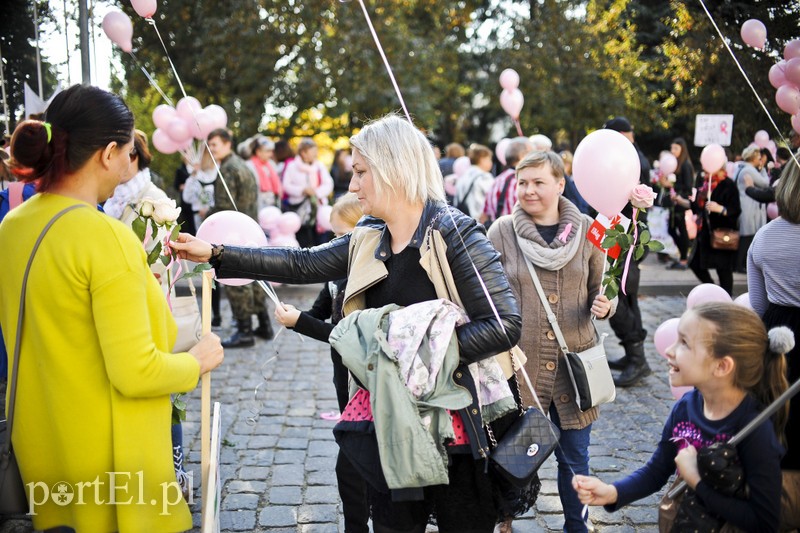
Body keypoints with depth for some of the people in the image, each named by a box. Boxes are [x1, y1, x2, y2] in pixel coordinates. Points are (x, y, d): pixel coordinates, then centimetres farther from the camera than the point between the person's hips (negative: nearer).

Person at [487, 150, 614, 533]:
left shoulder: (586, 229, 1)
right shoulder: (502, 231, -4)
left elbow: (599, 289, 11)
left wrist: (603, 305, -10)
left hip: (574, 362, 2)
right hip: (520, 363, -1)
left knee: (574, 458, 13)